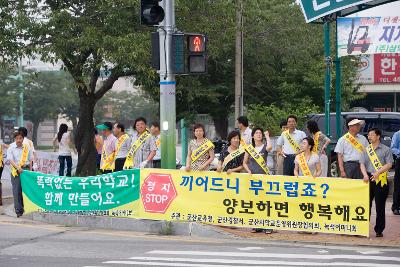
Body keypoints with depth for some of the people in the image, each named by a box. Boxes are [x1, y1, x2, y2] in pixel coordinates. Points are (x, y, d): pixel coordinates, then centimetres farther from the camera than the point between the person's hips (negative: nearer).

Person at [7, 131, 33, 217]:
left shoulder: (28, 148, 9)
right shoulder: (11, 149, 3)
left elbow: (30, 161, 12)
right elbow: (11, 160, -7)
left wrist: (30, 171, 4)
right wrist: (18, 168, -22)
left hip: (26, 169, 1)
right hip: (16, 171, -1)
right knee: (17, 191, -3)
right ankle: (18, 211, -3)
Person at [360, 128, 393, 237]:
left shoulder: (385, 149, 3)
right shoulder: (366, 150, 14)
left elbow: (389, 164, -5)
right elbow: (362, 164, 7)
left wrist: (378, 172, -18)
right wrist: (365, 175, -12)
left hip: (381, 179, -3)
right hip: (368, 179, 3)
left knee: (380, 206, 0)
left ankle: (379, 230, 7)